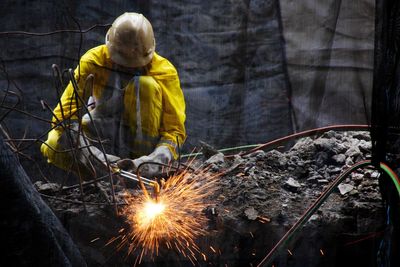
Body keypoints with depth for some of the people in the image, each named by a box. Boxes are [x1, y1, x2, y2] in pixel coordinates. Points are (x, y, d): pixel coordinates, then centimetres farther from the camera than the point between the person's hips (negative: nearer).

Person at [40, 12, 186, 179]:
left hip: (143, 140, 0)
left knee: (146, 84, -27)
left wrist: (158, 158, -34)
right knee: (53, 145, -28)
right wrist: (89, 153, -37)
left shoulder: (163, 71, -13)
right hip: (102, 144, 0)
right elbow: (65, 112, -20)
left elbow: (175, 129, -13)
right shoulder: (94, 60, -14)